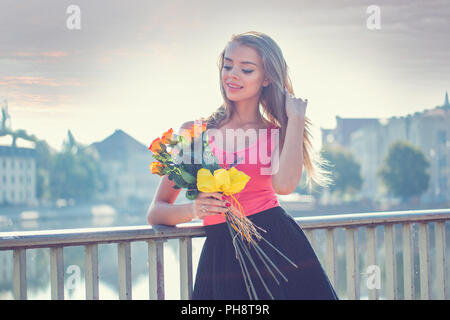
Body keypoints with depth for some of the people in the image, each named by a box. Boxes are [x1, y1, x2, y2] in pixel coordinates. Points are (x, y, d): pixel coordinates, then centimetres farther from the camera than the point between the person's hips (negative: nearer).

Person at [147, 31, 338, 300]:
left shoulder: (277, 134, 8)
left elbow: (284, 185, -16)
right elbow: (156, 212, 6)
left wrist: (295, 119, -6)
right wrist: (193, 210, -15)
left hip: (279, 245, 0)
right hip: (221, 254, 0)